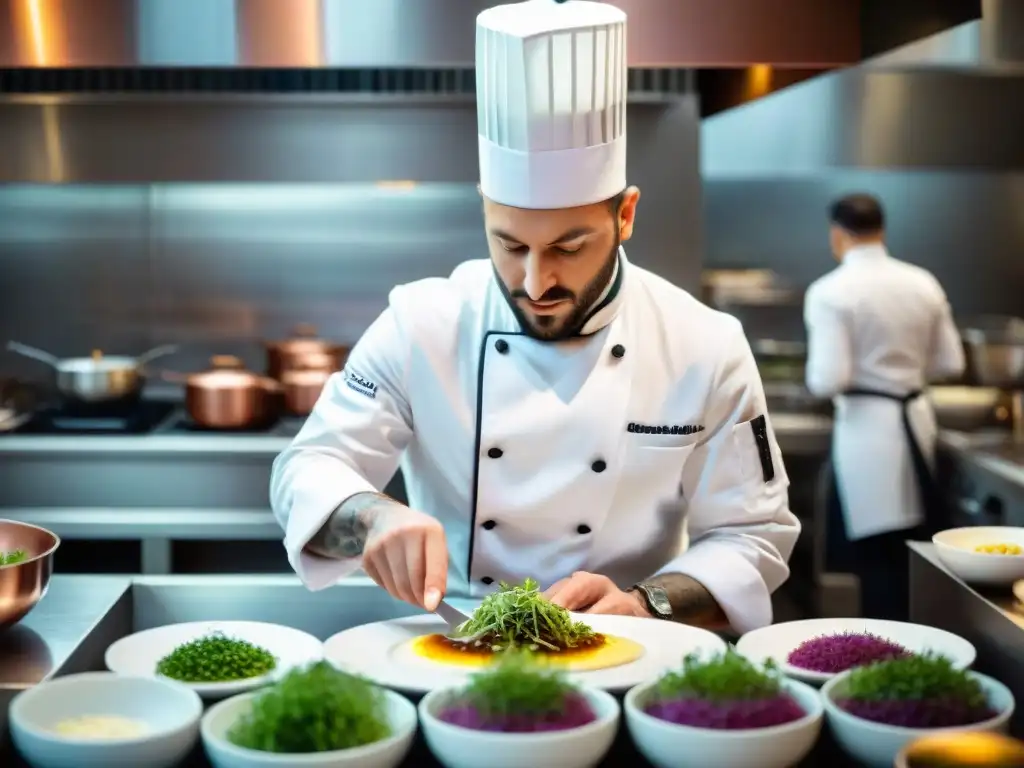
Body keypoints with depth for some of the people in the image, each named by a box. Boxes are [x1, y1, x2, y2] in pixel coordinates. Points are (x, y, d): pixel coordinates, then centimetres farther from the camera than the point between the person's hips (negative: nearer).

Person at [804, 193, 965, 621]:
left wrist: (817, 378, 4)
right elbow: (950, 364, 8)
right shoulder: (923, 283, 4)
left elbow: (827, 380, -18)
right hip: (916, 421, 6)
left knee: (873, 555, 2)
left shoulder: (830, 292, -13)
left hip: (867, 426, -6)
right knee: (911, 551, 16)